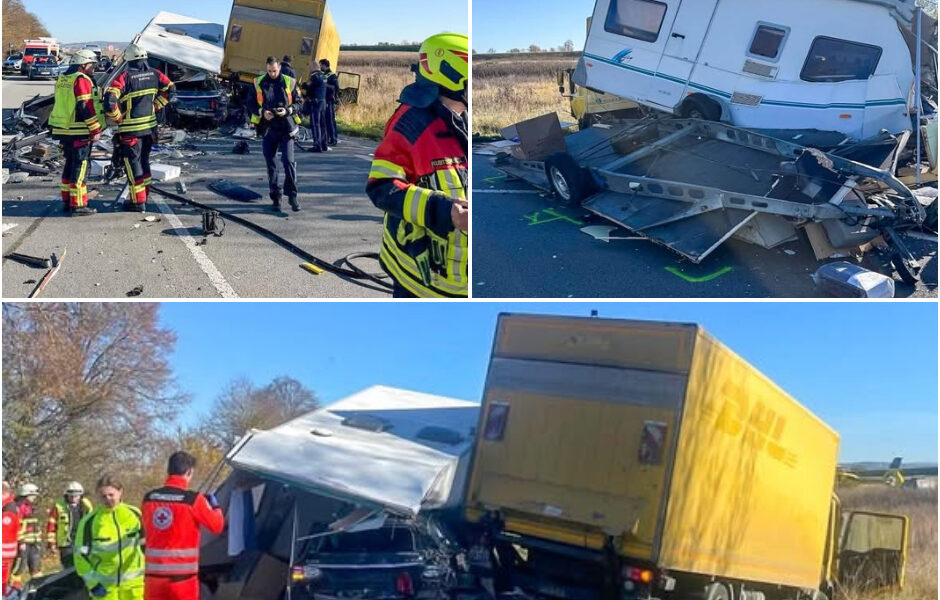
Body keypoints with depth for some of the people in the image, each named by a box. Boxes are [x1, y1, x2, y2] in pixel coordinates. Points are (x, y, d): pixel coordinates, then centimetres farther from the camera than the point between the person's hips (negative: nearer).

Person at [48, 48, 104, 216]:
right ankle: (77, 205, -5)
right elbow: (86, 108, -20)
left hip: (63, 131, 9)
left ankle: (66, 201, 23)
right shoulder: (82, 80, -14)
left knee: (70, 165, 18)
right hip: (79, 132, -9)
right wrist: (96, 129, -15)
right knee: (80, 167, -5)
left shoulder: (62, 79, 15)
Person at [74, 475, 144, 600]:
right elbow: (81, 554, -4)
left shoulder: (134, 514, -1)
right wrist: (92, 582, -10)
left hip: (133, 582, 2)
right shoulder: (89, 521, -8)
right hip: (103, 585, -2)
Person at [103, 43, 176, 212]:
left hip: (130, 129, -6)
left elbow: (110, 100, -24)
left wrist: (117, 118, -10)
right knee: (144, 160, 20)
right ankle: (144, 195, 30)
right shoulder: (154, 74, 1)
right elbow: (170, 90, 10)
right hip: (150, 126, 6)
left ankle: (138, 201, 5)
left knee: (133, 163, 2)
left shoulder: (125, 77, -15)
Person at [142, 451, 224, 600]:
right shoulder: (194, 500, -10)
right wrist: (215, 506, 18)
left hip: (154, 575, 4)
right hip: (183, 576, -4)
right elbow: (217, 526, -1)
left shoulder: (149, 498, 3)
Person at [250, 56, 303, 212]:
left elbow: (298, 102, 6)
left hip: (286, 128, -2)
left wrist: (288, 110, -13)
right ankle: (275, 197, 16)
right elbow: (252, 104, 8)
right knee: (270, 164, 7)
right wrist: (262, 112, -11)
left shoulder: (289, 82, 2)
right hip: (268, 129, 2)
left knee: (288, 161, -10)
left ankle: (292, 195, 1)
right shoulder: (259, 83, 4)